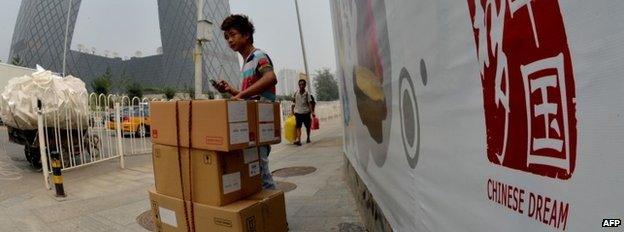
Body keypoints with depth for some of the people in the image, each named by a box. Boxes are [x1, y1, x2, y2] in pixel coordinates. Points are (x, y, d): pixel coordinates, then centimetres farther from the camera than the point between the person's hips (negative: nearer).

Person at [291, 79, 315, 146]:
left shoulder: (307, 94, -4)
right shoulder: (296, 93, 1)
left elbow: (310, 103, -10)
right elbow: (294, 103, 9)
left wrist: (312, 112, -19)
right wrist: (292, 110, 8)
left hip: (306, 112, 0)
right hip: (298, 112, 0)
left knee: (307, 126, 12)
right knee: (298, 126, -11)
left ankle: (308, 138, 31)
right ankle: (298, 140, -19)